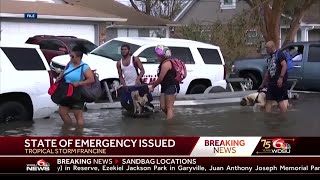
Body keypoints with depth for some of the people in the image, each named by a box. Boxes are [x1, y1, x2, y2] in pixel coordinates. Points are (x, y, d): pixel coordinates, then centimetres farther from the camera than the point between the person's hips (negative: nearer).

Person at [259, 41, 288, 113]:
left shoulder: (279, 54, -4)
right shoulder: (270, 58, 21)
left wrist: (281, 77, -24)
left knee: (281, 101, -8)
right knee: (268, 100, 6)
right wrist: (263, 84, 25)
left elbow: (284, 66, -15)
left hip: (280, 82, -9)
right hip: (271, 82, 9)